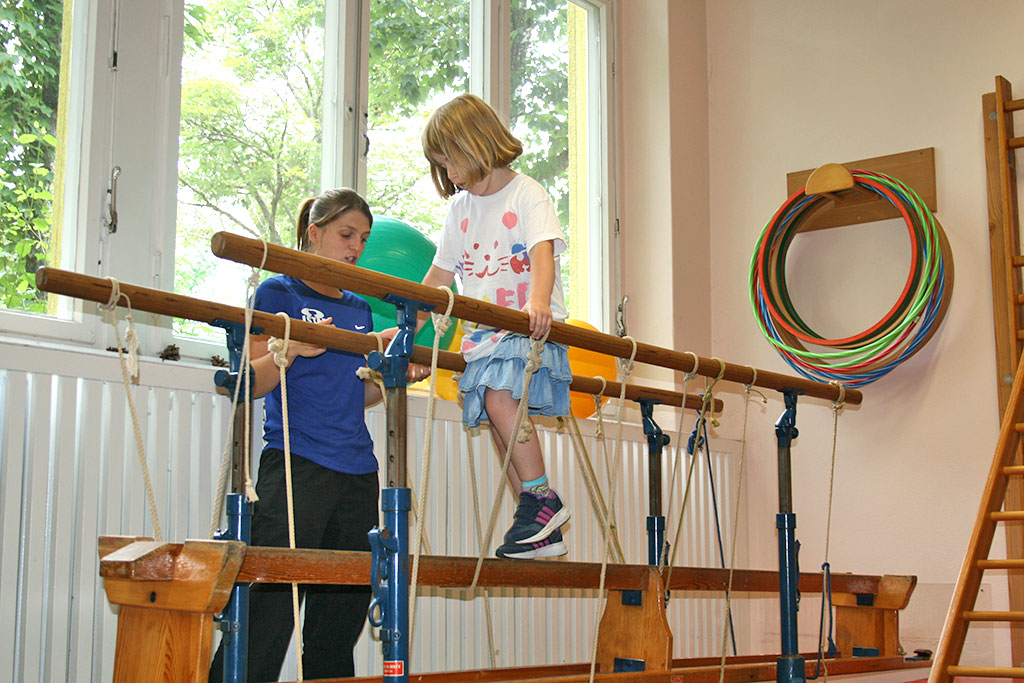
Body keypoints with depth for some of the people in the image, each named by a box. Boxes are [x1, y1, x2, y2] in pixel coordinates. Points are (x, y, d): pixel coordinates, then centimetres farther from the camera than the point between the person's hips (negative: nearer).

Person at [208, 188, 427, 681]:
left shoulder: (360, 310, 19)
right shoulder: (278, 294, 3)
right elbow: (252, 382, -4)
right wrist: (291, 350, -20)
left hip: (357, 472, 6)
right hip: (295, 467, -6)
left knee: (338, 631, 7)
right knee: (268, 615, -12)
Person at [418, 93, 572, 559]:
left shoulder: (527, 194, -3)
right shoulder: (461, 209, 16)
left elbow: (543, 251, -20)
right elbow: (439, 276, 20)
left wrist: (538, 301, -38)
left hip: (531, 327, -7)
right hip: (482, 331, 7)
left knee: (500, 398, -27)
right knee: (497, 421, 0)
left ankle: (542, 499, -17)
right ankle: (543, 530, 5)